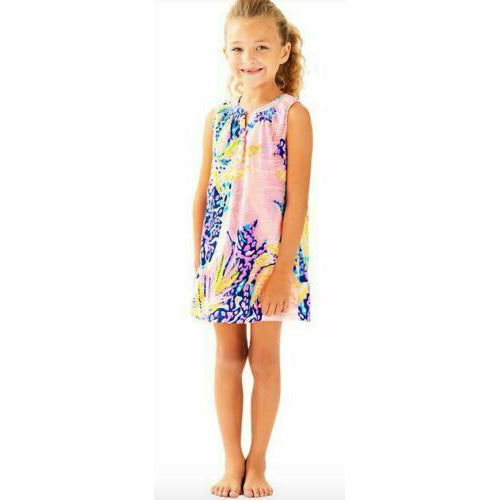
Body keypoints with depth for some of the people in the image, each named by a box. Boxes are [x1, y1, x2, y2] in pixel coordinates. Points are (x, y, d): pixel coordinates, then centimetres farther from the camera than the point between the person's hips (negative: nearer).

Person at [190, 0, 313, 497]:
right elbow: (202, 194, 8)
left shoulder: (293, 114, -7)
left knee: (264, 357, 5)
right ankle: (232, 460, 21)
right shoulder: (217, 117, 5)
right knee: (228, 355, 9)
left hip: (271, 253, -3)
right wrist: (198, 258, 6)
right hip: (222, 253, 3)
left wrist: (283, 268, -16)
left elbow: (297, 198, -11)